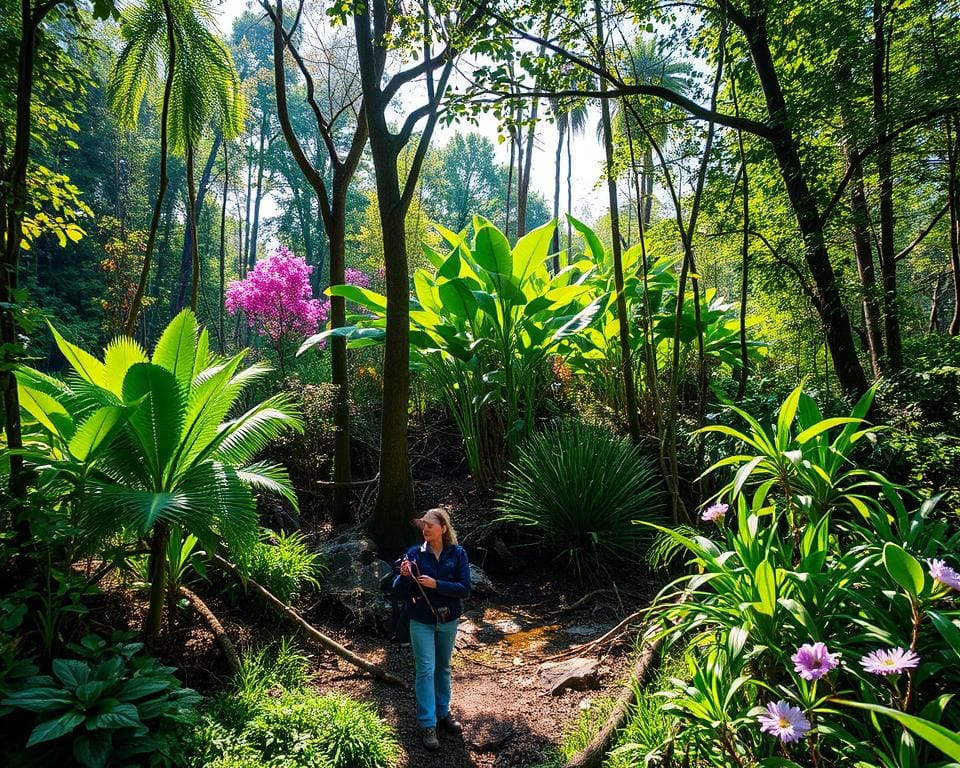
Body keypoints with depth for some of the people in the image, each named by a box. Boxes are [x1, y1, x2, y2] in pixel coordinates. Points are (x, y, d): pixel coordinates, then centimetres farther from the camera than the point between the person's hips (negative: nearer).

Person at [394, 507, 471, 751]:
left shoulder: (457, 553, -9)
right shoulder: (415, 553, -10)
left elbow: (464, 588, -15)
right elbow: (399, 590, -8)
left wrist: (435, 584, -25)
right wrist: (404, 576, -30)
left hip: (448, 619, 2)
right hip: (422, 621, -2)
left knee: (443, 668, 17)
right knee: (426, 670, -2)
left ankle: (443, 712, 34)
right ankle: (427, 725, 7)